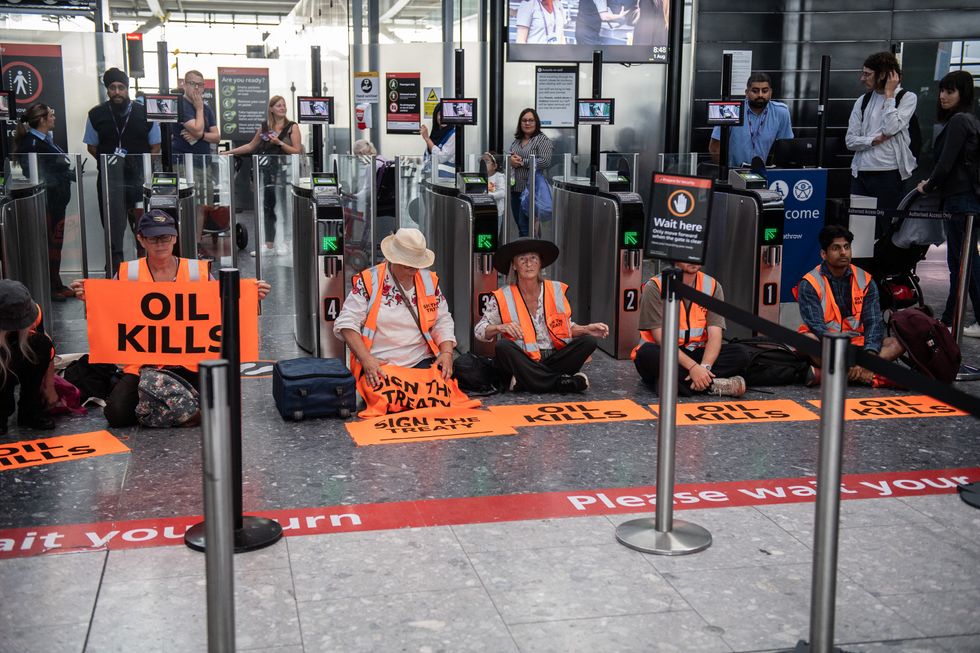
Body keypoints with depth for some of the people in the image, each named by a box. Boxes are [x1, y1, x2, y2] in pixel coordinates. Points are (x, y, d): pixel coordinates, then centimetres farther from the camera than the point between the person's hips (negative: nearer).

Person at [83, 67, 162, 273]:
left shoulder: (145, 113, 1)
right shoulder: (96, 115, 4)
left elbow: (156, 147, 8)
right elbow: (92, 146, 13)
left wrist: (143, 167, -5)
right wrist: (110, 163, 1)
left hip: (139, 179, 0)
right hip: (109, 179, 0)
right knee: (113, 229, -2)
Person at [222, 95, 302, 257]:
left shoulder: (292, 127, -1)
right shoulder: (265, 127, 10)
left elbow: (297, 151, -7)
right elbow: (251, 146, 17)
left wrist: (279, 142, -17)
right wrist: (229, 152, 14)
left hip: (284, 172, -4)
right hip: (268, 170, 4)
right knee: (267, 207, 5)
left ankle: (284, 244, 7)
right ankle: (269, 245, 12)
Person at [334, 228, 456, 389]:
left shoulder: (429, 281, 11)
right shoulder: (369, 280, -2)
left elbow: (442, 321, 16)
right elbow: (347, 322, -5)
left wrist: (447, 353, -3)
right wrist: (366, 359, -17)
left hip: (421, 363, 3)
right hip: (378, 366, -3)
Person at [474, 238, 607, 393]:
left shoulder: (556, 290, 8)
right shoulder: (503, 297, 0)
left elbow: (567, 327, 17)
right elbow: (479, 330, 1)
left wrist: (587, 329, -2)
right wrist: (500, 327, -19)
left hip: (553, 359, 3)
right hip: (522, 362, -3)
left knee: (588, 342, -18)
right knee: (502, 346, -32)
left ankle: (526, 382, -26)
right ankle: (562, 382, -32)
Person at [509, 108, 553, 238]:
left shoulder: (543, 140, -4)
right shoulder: (516, 140, 18)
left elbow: (545, 161, -16)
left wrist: (522, 162, -15)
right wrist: (511, 160, -3)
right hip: (515, 188, 7)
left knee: (525, 226, -10)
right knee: (520, 225, 10)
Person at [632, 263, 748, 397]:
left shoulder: (712, 286, 0)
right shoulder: (655, 287, -11)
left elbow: (715, 335, -9)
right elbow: (661, 338, -19)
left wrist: (704, 367, -28)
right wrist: (692, 367, -31)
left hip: (695, 354, 3)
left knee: (740, 355, -19)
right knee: (648, 354, -37)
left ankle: (672, 381, -26)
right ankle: (713, 385, -28)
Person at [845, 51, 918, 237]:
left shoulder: (907, 98, 2)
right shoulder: (863, 101, 13)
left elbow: (891, 128, -13)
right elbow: (850, 140, 8)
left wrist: (889, 94, -5)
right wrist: (874, 140, -10)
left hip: (888, 173, -4)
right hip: (860, 173, 4)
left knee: (886, 228, -2)